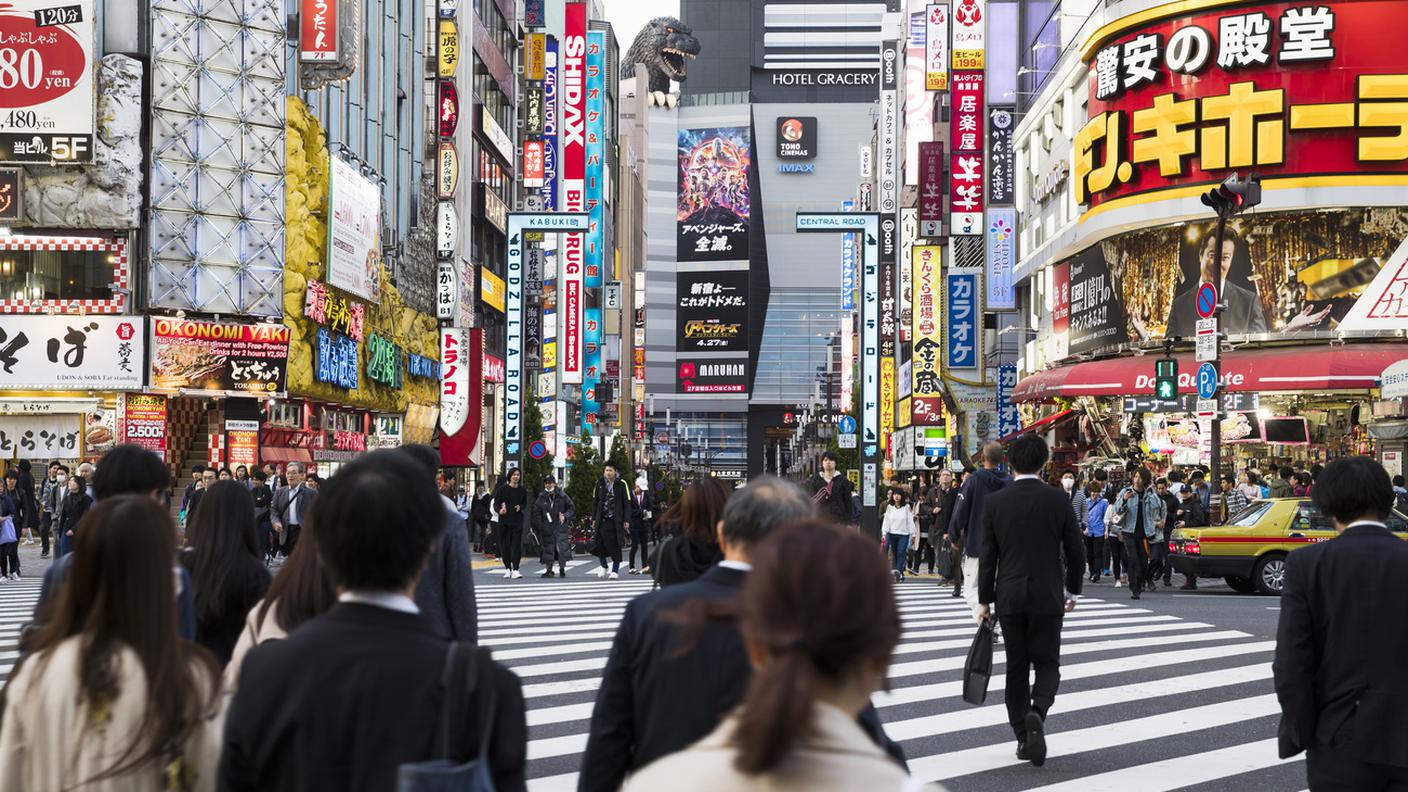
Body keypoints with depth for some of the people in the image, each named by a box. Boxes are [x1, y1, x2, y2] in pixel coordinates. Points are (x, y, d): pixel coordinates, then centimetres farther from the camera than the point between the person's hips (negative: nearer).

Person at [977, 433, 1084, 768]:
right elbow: (1075, 550, 1)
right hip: (1047, 597, -1)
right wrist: (1072, 590, 15)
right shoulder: (1059, 501, -5)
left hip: (1009, 597, 1)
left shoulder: (994, 502, -3)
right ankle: (1037, 713, -22)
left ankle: (1024, 738, 12)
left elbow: (987, 556, -2)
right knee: (1047, 664, 7)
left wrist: (985, 600, 5)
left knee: (1016, 668, 11)